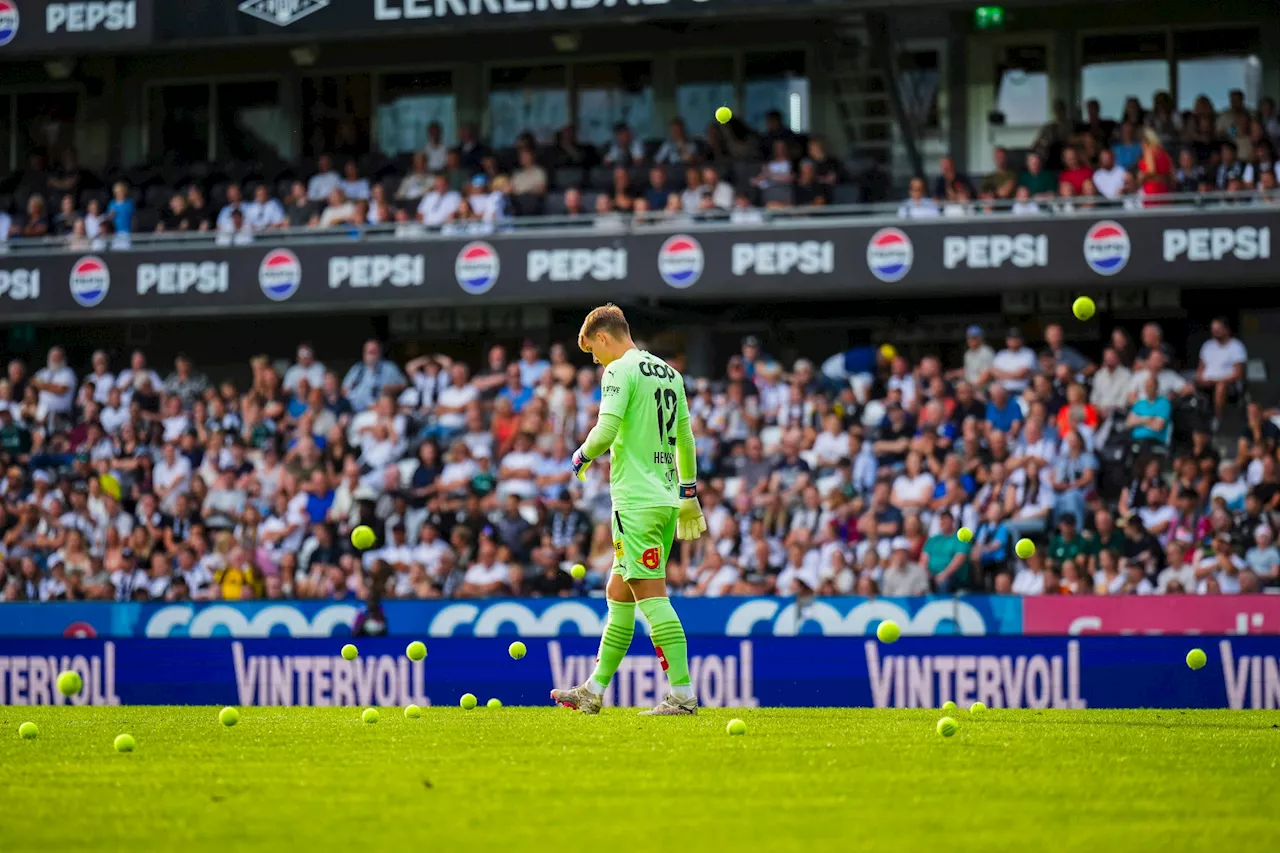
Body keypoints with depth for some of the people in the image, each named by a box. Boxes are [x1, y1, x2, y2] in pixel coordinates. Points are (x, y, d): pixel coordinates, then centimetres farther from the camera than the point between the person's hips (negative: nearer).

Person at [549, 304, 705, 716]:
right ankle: (594, 691, 20)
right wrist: (689, 495, 28)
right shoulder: (669, 373, 17)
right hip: (666, 496, 9)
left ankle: (682, 693, -15)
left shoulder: (620, 371, -9)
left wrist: (582, 456, 0)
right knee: (618, 594, 15)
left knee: (651, 594, -10)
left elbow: (606, 431, -20)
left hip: (636, 500, -9)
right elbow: (685, 439, 22)